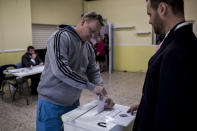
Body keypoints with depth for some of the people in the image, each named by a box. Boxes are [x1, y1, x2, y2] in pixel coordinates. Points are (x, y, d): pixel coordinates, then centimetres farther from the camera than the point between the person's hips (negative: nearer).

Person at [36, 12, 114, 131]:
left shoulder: (88, 48, 5)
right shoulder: (61, 37, -18)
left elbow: (94, 72, 7)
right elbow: (60, 69, -30)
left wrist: (103, 95, -8)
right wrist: (91, 86, -28)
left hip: (73, 102, 7)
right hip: (51, 103, -7)